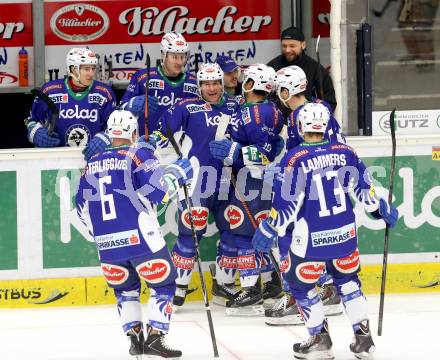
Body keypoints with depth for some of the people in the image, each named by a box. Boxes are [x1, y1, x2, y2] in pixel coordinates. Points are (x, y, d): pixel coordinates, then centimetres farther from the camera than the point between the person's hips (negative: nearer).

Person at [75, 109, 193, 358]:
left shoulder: (93, 164, 14)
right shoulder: (139, 155, -3)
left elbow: (83, 209, 18)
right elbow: (158, 188, -15)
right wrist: (179, 172, 1)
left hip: (107, 244, 5)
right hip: (140, 237, -5)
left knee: (125, 289, 22)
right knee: (163, 285, 8)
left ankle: (134, 336, 11)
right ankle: (155, 337, -4)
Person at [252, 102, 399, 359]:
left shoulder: (295, 159, -13)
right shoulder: (346, 153, 0)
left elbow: (287, 203, -13)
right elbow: (365, 188, 7)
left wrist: (270, 231, -3)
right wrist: (382, 210, 23)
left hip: (312, 239, -4)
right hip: (345, 233, 5)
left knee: (301, 284, 14)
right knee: (348, 280, 21)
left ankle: (320, 339, 13)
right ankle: (364, 338, 17)